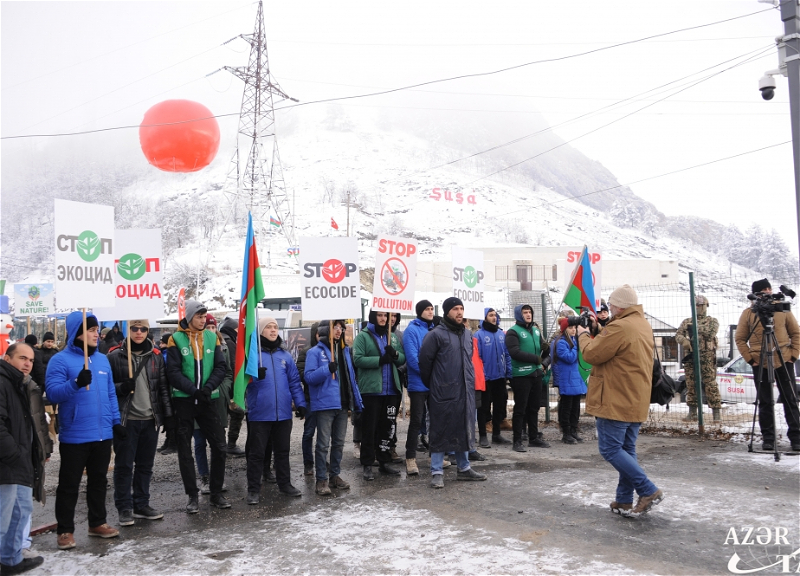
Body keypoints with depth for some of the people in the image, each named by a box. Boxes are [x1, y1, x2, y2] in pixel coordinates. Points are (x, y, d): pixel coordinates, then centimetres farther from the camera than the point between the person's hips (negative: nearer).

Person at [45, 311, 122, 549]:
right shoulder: (61, 360, -8)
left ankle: (97, 523, 28)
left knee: (98, 481, 15)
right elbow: (52, 393, -19)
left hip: (103, 434, 6)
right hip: (74, 436, -6)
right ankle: (65, 530, 17)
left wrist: (116, 421, 11)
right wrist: (75, 383, -34)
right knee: (69, 484, 5)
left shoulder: (102, 359, 10)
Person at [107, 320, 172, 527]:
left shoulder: (155, 356, 8)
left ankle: (141, 504, 22)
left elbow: (163, 387, 10)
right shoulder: (115, 356, -3)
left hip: (150, 419, 4)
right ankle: (124, 508, 14)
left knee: (145, 464, 11)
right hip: (126, 419, -3)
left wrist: (167, 414, 5)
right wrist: (121, 387, -20)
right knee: (124, 465, 3)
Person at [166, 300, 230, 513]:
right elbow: (173, 373, -11)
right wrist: (194, 391, -18)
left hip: (208, 399, 2)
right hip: (183, 400, -2)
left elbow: (221, 367, -1)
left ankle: (216, 492, 17)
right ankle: (193, 496, 17)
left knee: (219, 447, 2)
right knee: (185, 450, 5)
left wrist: (208, 388, -15)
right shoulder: (176, 340, -5)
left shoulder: (212, 337, 5)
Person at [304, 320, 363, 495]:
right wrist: (328, 369, -28)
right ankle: (321, 480, 7)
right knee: (323, 444, -2)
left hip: (343, 404, 6)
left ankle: (335, 475, 26)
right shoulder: (315, 352, -6)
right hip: (325, 404, -6)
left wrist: (357, 401, 12)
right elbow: (309, 377, -14)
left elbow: (351, 377, 15)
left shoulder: (345, 350, 12)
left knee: (339, 443, 14)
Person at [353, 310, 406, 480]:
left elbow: (403, 359, 11)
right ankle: (367, 465, 10)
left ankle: (385, 461, 24)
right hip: (371, 390, -5)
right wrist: (380, 360, -20)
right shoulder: (363, 336, -2)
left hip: (391, 389, 5)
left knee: (388, 426, 11)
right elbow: (358, 359, -13)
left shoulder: (393, 336, 15)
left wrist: (395, 354, -10)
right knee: (369, 428, 1)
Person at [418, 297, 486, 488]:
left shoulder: (468, 334, 13)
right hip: (443, 392, -6)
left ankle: (464, 468, 27)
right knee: (440, 431, 0)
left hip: (465, 391, 7)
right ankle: (437, 472, 9)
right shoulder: (436, 334, -9)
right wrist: (432, 384, 2)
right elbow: (424, 361, -7)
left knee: (464, 430, 14)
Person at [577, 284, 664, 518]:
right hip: (636, 401, 10)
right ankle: (624, 501, 16)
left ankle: (648, 491, -3)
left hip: (616, 401, -10)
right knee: (626, 450, 12)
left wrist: (583, 334, 1)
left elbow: (592, 354, -16)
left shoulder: (620, 327, -20)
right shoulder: (644, 325, 13)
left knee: (610, 449, -2)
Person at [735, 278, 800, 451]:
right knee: (765, 402, 5)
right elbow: (740, 339, 5)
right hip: (760, 364, 0)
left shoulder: (783, 310, 5)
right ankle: (768, 438, 12)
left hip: (784, 362, 1)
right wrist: (749, 358, -4)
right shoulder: (748, 313, 2)